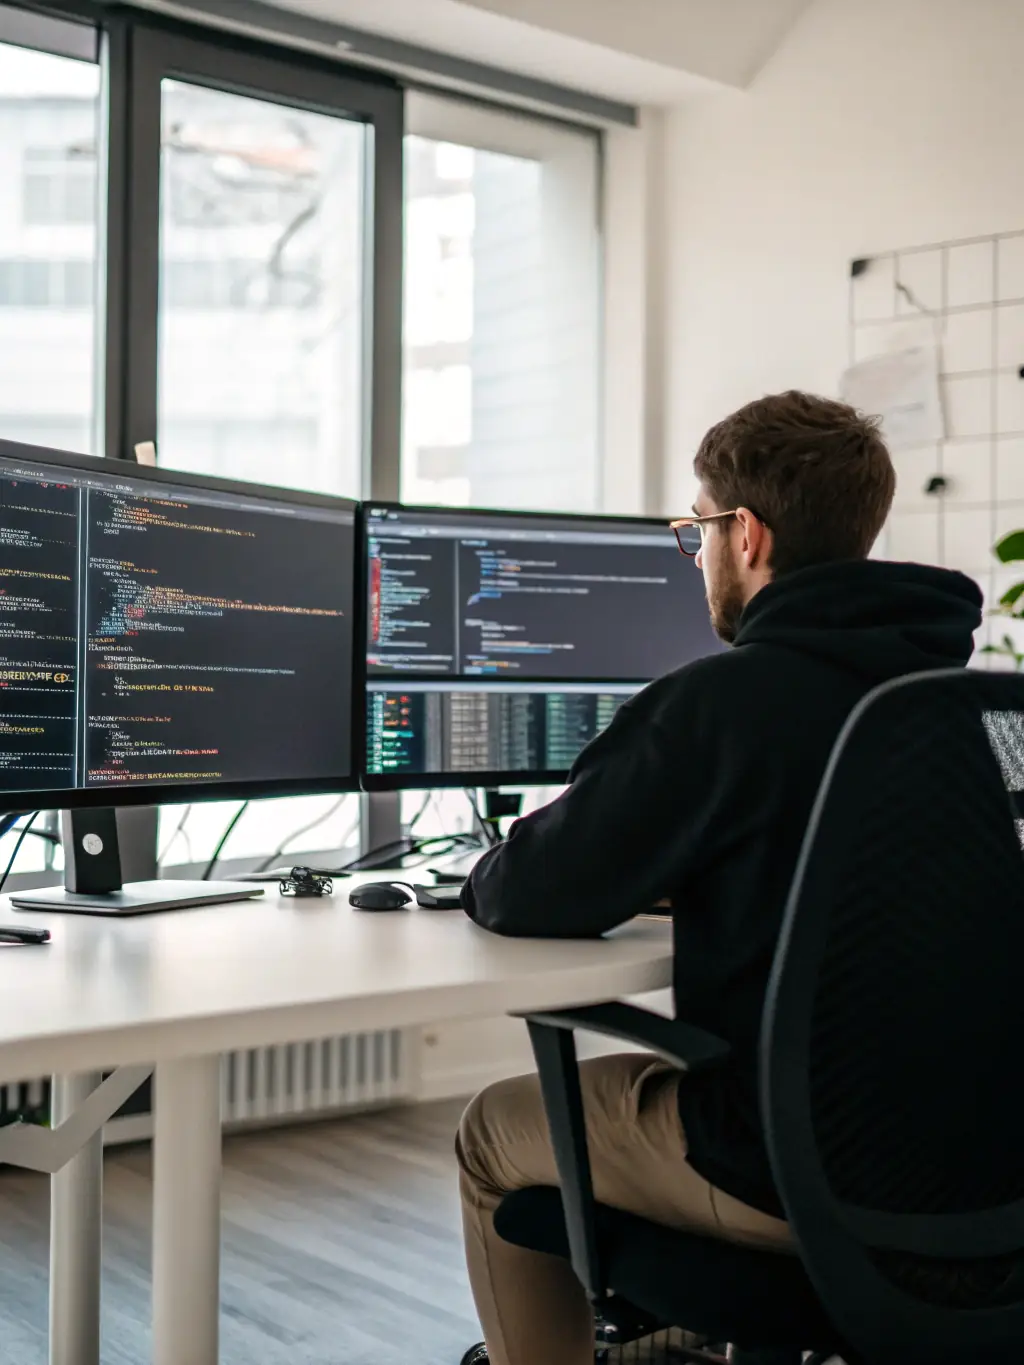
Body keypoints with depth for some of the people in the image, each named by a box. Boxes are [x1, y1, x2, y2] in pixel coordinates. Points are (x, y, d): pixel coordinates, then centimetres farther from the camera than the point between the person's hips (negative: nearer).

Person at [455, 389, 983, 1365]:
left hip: (796, 1170, -8)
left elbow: (530, 897, -14)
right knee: (627, 1079, 32)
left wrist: (485, 879, 7)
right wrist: (668, 881, 14)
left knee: (496, 1130, 15)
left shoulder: (726, 700, -22)